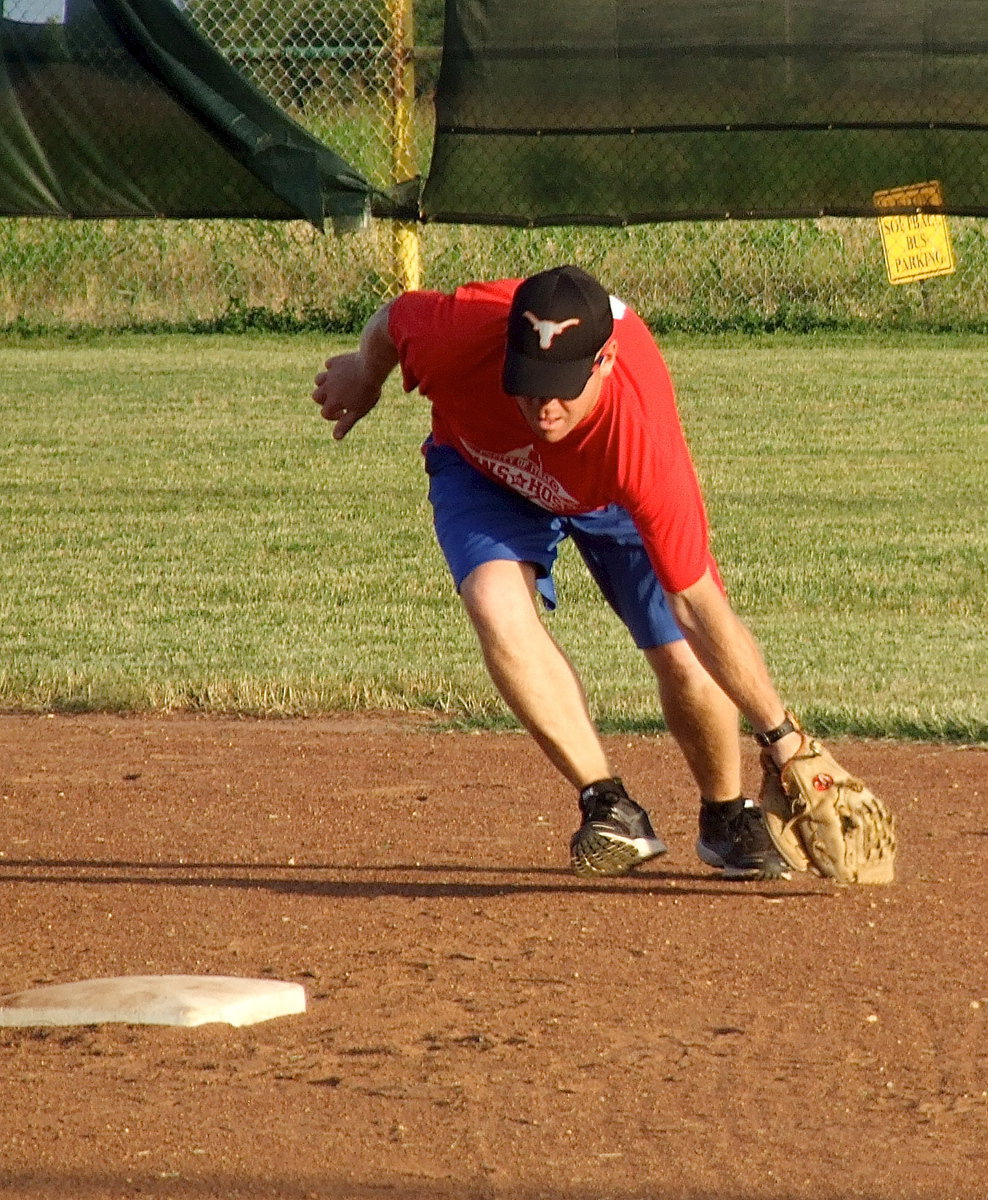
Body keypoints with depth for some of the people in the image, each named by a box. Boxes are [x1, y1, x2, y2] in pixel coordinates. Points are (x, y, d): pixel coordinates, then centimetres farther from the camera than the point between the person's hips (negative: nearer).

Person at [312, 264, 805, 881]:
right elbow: (390, 321, -15)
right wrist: (362, 376, 8)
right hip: (484, 474, 1)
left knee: (688, 663, -10)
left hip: (613, 496, -1)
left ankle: (728, 819, 21)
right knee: (498, 604, -28)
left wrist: (784, 739, -37)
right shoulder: (458, 333, -42)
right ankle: (609, 808, -19)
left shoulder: (646, 439, -44)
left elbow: (700, 607, -37)